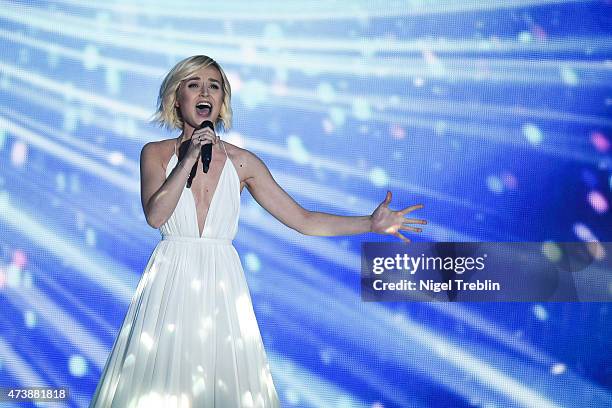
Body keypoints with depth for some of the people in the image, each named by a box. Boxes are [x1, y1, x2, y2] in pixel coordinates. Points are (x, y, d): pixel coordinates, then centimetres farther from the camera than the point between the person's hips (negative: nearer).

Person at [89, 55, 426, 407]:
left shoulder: (242, 162, 5)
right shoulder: (156, 153, 3)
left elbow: (303, 220, 4)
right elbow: (155, 215, -13)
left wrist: (372, 224, -3)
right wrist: (188, 159, -15)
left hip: (222, 285, 1)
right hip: (170, 283, -1)